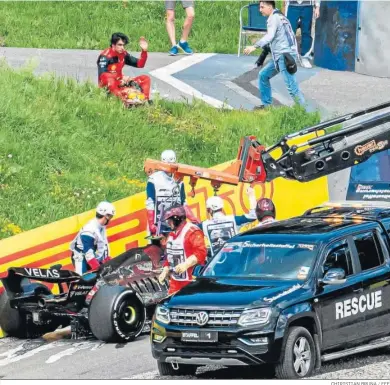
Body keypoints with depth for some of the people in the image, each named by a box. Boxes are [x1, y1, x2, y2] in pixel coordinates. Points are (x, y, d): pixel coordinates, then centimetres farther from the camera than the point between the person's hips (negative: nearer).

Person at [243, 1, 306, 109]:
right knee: (263, 75, 18)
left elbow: (270, 36, -23)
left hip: (284, 55, -10)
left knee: (291, 86, -13)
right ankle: (266, 105, 22)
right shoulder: (280, 17, 22)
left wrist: (254, 47, -30)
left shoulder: (274, 18, -8)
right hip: (280, 56, 10)